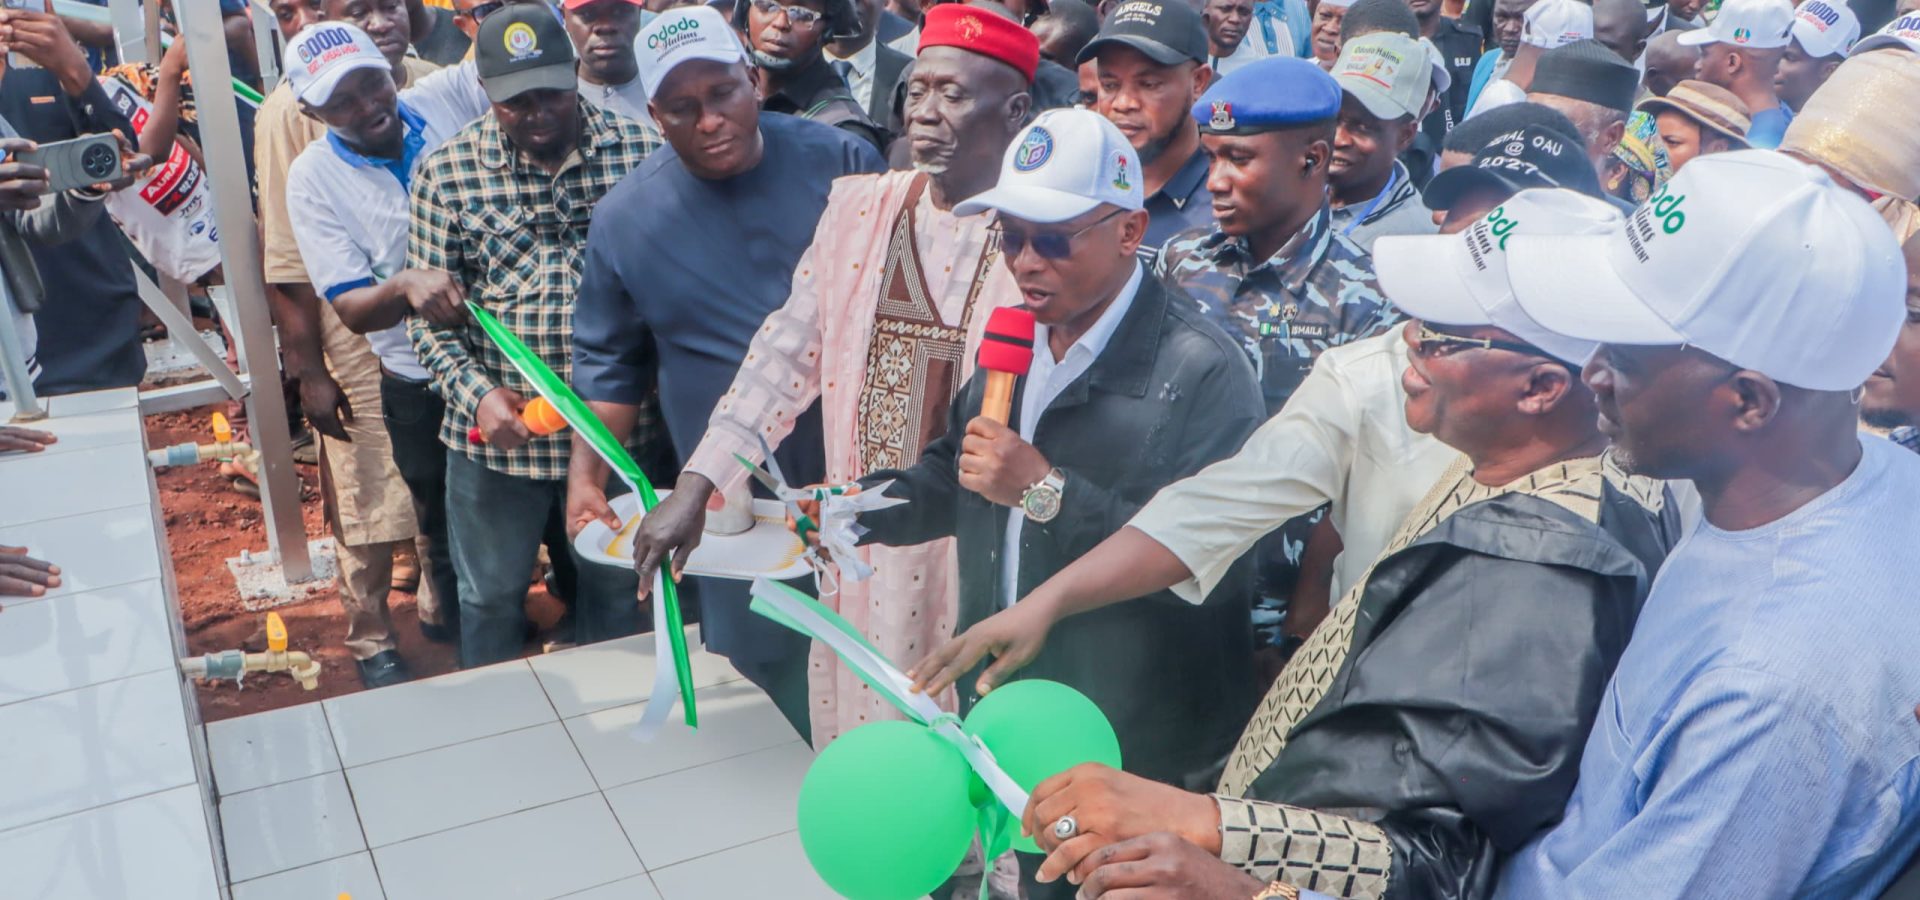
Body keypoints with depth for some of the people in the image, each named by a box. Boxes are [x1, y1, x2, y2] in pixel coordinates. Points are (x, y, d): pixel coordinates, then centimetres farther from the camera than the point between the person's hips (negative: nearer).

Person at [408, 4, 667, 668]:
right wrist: (476, 393, -18)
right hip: (497, 431, 0)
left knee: (616, 588, 19)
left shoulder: (642, 151, -5)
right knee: (490, 597, 17)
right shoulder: (446, 173, -4)